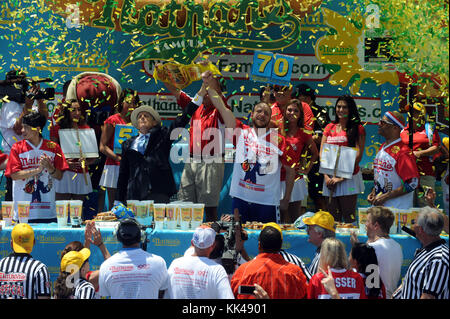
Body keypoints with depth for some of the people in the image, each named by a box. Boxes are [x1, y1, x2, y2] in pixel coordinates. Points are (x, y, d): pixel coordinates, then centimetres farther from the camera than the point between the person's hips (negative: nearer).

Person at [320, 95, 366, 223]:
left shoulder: (357, 129, 1)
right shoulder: (329, 128, 14)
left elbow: (358, 155, -7)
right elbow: (322, 153, 9)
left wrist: (342, 176, -14)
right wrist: (326, 176, -4)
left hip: (349, 177, -4)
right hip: (330, 179, 4)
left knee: (349, 217, -4)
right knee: (333, 218, 7)